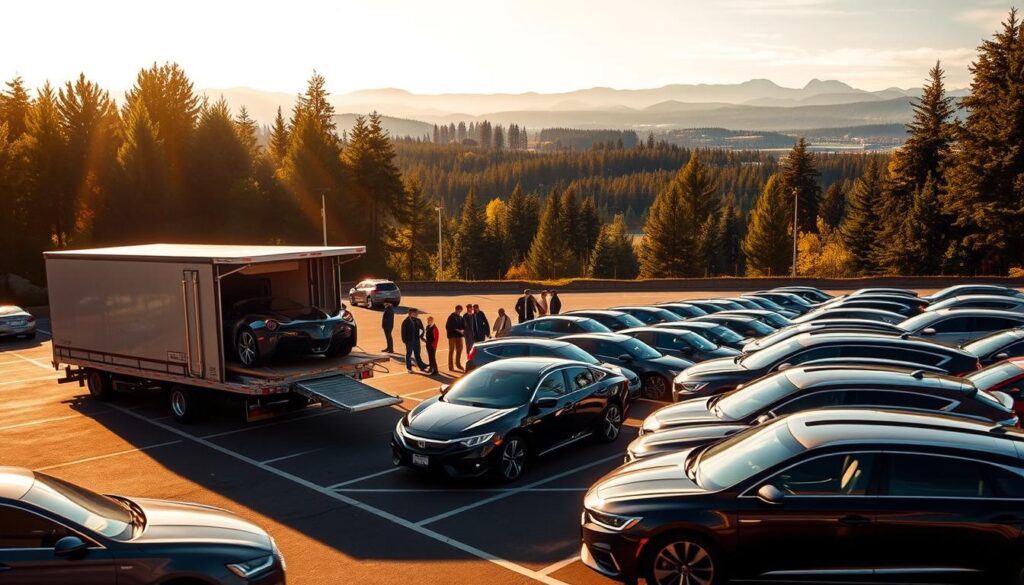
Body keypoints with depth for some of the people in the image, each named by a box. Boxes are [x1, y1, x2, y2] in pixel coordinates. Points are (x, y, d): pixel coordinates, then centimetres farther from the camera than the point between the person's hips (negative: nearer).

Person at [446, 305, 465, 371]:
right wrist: (457, 330, -20)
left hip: (459, 335, 6)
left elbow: (463, 325, 14)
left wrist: (463, 330, -8)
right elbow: (448, 326, -16)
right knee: (452, 350, -2)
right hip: (452, 336, -6)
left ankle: (458, 364, 26)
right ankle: (451, 366, 3)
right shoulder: (451, 317, -11)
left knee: (459, 349, 11)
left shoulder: (460, 317, 8)